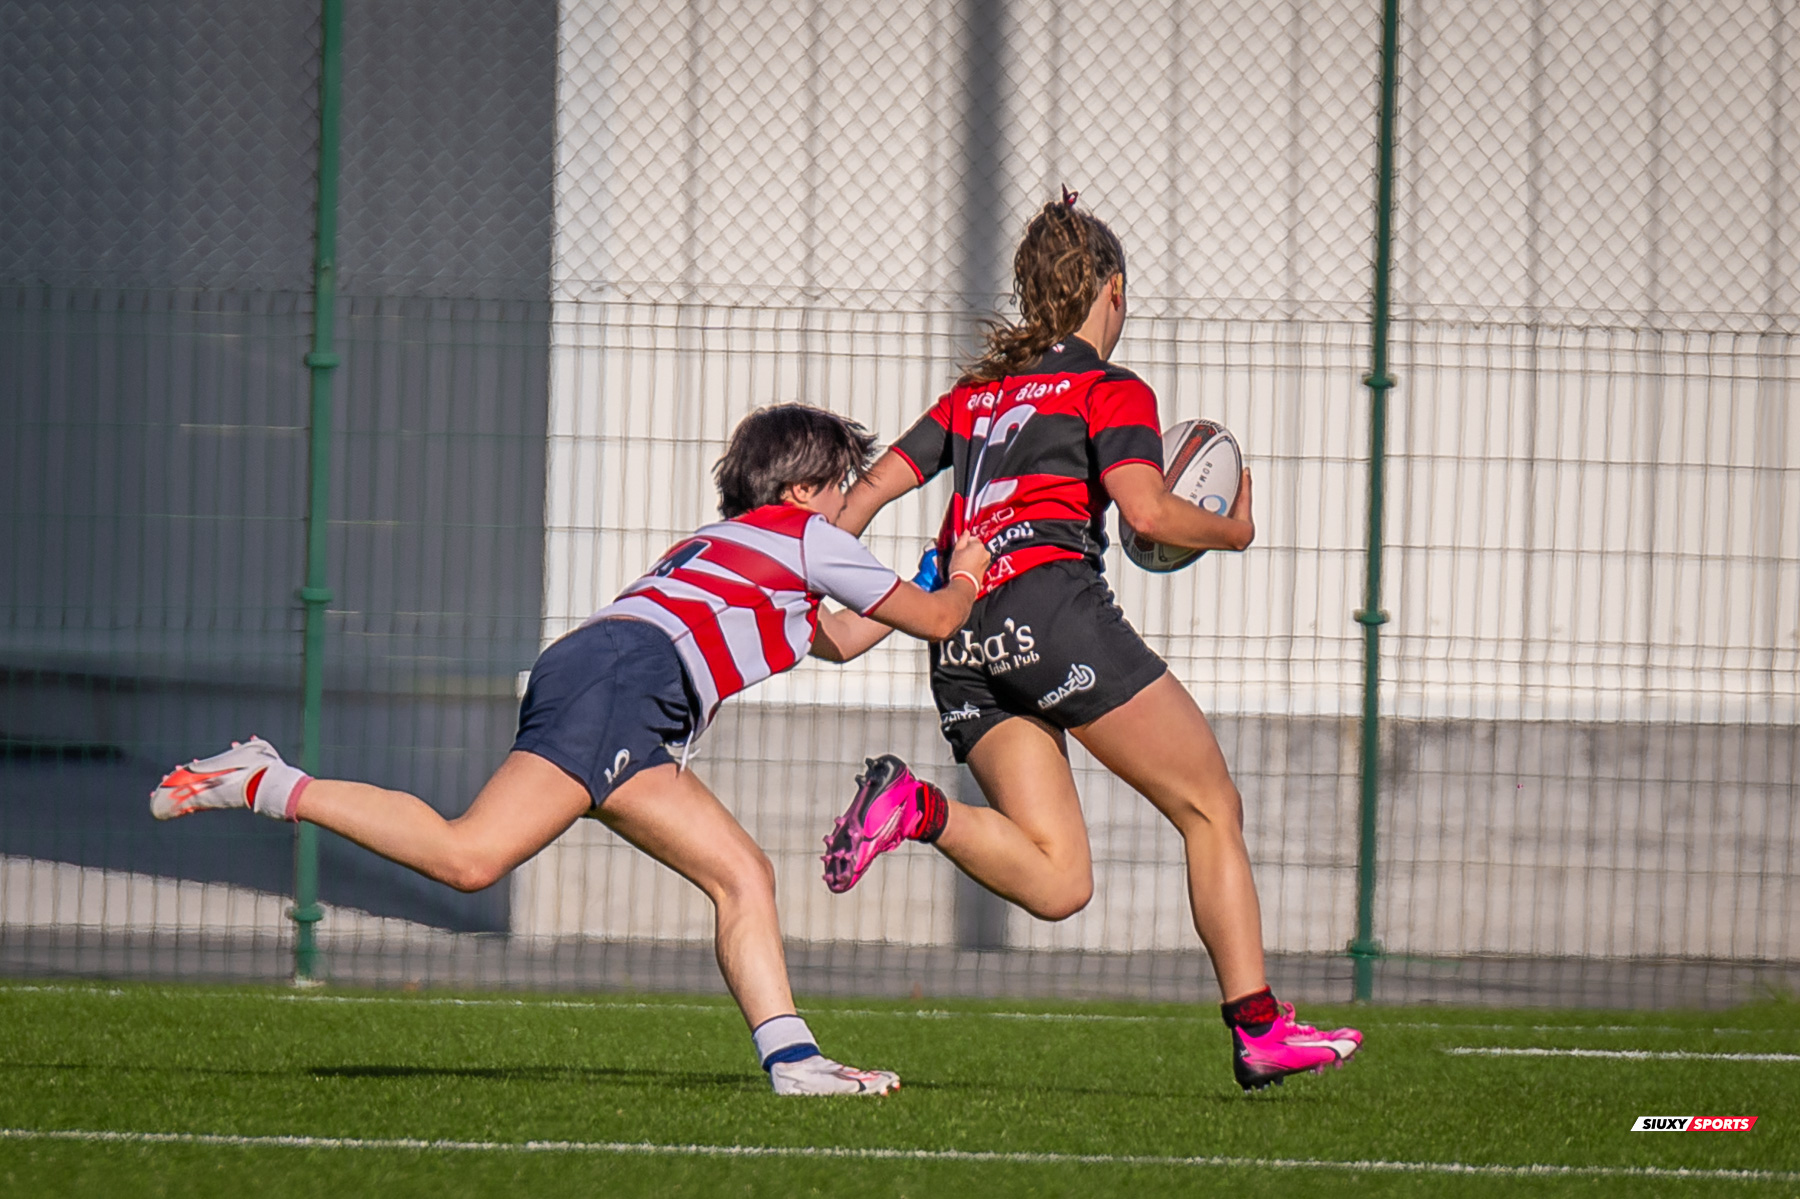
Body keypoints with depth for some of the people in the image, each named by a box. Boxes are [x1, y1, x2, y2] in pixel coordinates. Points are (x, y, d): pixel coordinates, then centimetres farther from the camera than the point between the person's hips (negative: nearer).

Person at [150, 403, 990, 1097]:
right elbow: (933, 619, 20)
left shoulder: (726, 544, 40)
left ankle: (790, 1057, -8)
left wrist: (940, 575, 57)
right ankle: (266, 787, -18)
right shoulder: (804, 534, 14)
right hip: (622, 670, -10)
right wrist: (963, 580, 40)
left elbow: (841, 640, 54)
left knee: (745, 876, 6)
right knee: (467, 859, -23)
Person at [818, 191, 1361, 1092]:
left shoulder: (977, 391, 25)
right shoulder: (1111, 392, 6)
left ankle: (914, 805, -24)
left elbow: (872, 487, 18)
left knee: (1056, 883, -2)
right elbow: (1146, 511, -9)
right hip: (1051, 603, -6)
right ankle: (1258, 1029, -6)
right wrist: (1229, 528, 9)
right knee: (1211, 809, 3)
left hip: (960, 645, 6)